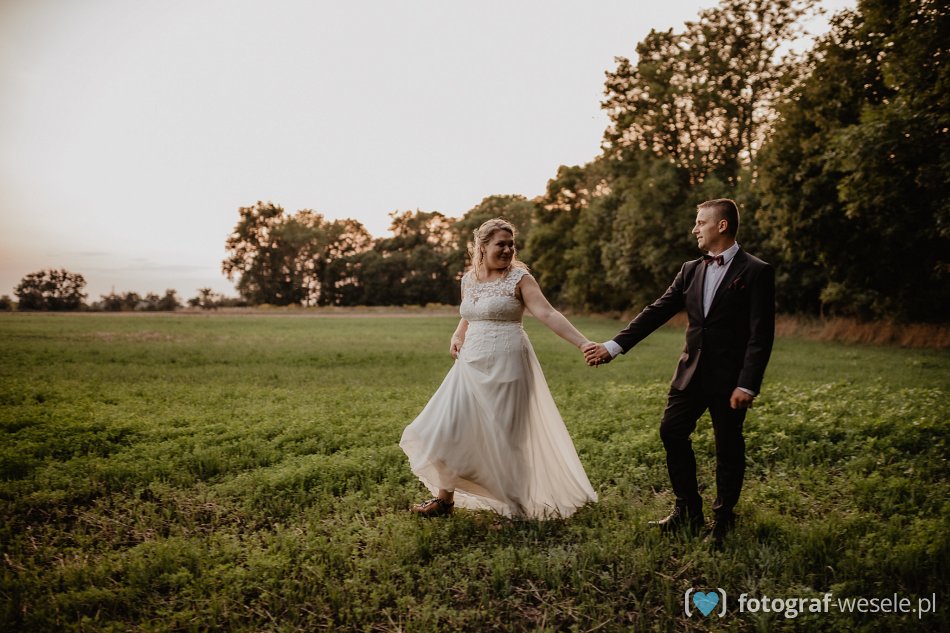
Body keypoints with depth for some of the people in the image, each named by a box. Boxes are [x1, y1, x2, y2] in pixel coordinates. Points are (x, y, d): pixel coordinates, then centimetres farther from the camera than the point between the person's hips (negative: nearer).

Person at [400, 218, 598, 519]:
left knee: (503, 435, 2)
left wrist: (583, 343, -29)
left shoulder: (519, 278, -7)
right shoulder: (468, 280, 9)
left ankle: (517, 505, 22)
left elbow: (548, 314, -18)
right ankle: (445, 498, 21)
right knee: (450, 428, 4)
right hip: (472, 366, 6)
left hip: (505, 365, -5)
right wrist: (457, 336, 7)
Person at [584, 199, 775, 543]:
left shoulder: (756, 272, -9)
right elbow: (656, 312, 5)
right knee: (672, 431, 7)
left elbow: (761, 334, -13)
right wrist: (614, 345, -2)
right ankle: (688, 510, 23)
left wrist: (748, 384, -19)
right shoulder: (691, 270, 8)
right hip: (692, 371, 6)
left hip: (730, 377, -6)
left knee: (728, 446, 7)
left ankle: (723, 518, 26)